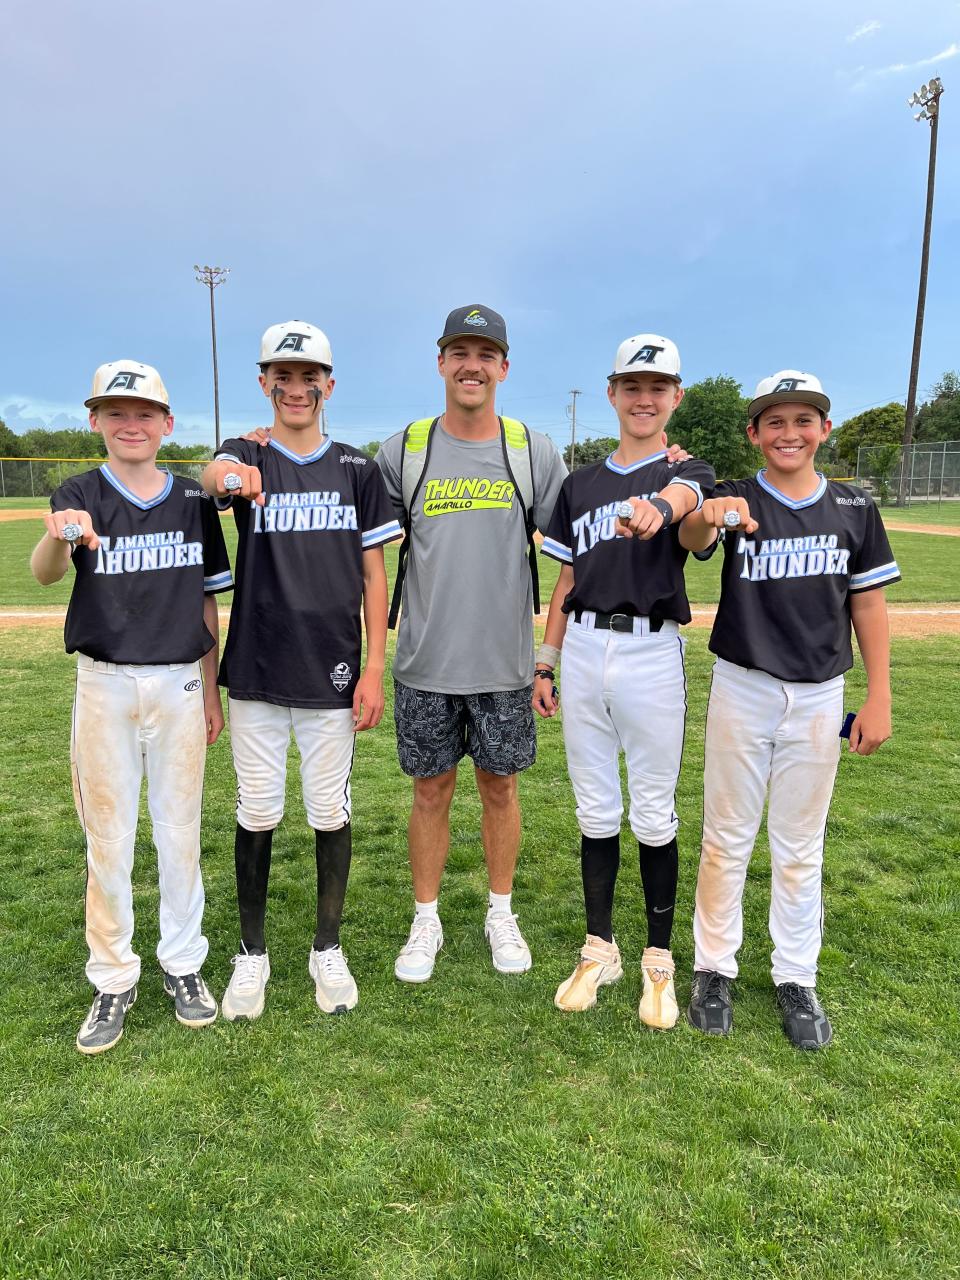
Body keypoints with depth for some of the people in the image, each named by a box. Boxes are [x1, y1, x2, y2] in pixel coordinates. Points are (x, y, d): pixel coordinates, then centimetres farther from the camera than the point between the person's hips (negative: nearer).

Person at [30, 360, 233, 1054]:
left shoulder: (193, 501, 4)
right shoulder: (81, 495, -2)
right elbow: (43, 574, -22)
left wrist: (211, 688, 8)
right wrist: (59, 535, -45)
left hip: (180, 683, 2)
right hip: (105, 684, -1)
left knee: (180, 829, 10)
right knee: (108, 835, 7)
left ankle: (183, 964, 28)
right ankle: (114, 980, 24)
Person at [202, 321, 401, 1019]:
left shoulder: (358, 470, 6)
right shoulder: (247, 456, 3)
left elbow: (374, 575, 4)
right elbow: (218, 471, -23)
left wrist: (374, 668, -4)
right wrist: (227, 475, -49)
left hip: (332, 674, 0)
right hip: (256, 673, 0)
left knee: (331, 814, 9)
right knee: (258, 814, 9)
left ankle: (329, 950, 27)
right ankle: (253, 953, 27)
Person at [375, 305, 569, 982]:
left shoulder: (534, 452, 1)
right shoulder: (402, 451, 1)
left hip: (506, 664, 0)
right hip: (425, 665, 0)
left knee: (500, 788, 12)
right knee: (432, 792, 10)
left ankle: (501, 913, 32)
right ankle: (426, 921, 28)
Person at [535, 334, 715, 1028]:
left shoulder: (688, 471, 3)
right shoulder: (581, 484, 14)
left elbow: (681, 495, -23)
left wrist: (655, 510, -47)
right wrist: (546, 661, 9)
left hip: (652, 654, -3)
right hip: (583, 652, 4)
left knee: (654, 816, 5)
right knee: (596, 812, 11)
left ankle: (659, 959, 23)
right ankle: (600, 950, 27)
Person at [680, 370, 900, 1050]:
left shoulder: (853, 508, 2)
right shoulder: (735, 501, -5)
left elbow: (869, 604, 5)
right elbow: (692, 538, -28)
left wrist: (879, 698, 0)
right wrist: (709, 516, -52)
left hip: (819, 697, 2)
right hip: (742, 690, -1)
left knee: (801, 845, 13)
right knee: (727, 837, 9)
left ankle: (797, 978, 28)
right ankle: (715, 967, 26)